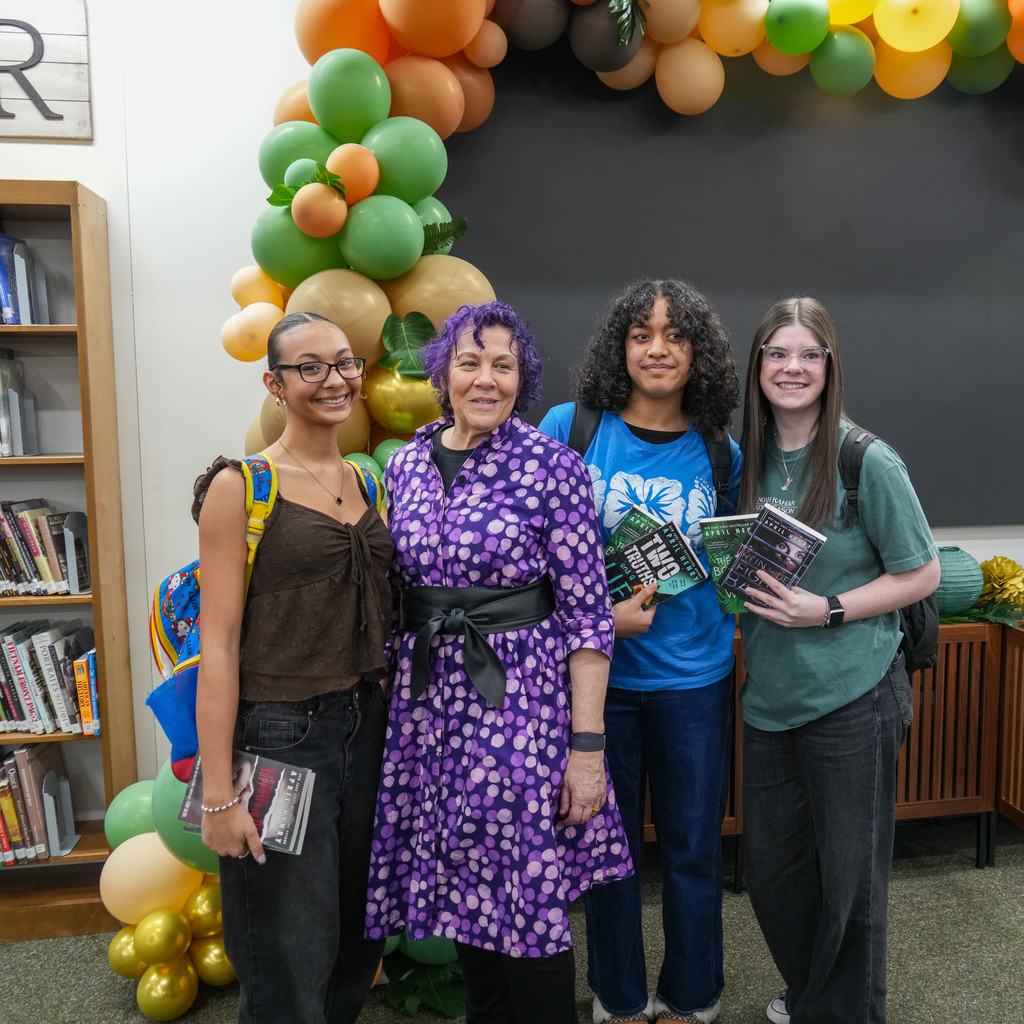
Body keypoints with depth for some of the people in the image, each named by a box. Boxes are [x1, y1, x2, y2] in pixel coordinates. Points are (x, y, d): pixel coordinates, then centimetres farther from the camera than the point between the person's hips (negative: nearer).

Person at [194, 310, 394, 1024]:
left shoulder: (369, 485, 8)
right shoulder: (240, 487, -10)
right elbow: (219, 643, -13)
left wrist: (385, 719, 10)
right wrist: (218, 793, -14)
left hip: (366, 723, 6)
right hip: (279, 734, -6)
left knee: (361, 940, 20)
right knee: (291, 966, 7)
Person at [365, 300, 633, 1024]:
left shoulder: (552, 465, -9)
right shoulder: (406, 465, 6)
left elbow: (588, 613, -10)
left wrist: (588, 746, -12)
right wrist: (389, 691, 11)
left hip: (521, 700, -4)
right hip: (429, 701, 5)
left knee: (529, 899, 4)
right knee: (462, 884, 17)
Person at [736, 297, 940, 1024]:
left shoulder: (868, 461, -13)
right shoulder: (751, 457, 3)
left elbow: (922, 574, -8)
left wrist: (828, 609, -19)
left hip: (853, 699, -5)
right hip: (771, 696, 6)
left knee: (848, 874, 11)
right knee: (770, 868, 18)